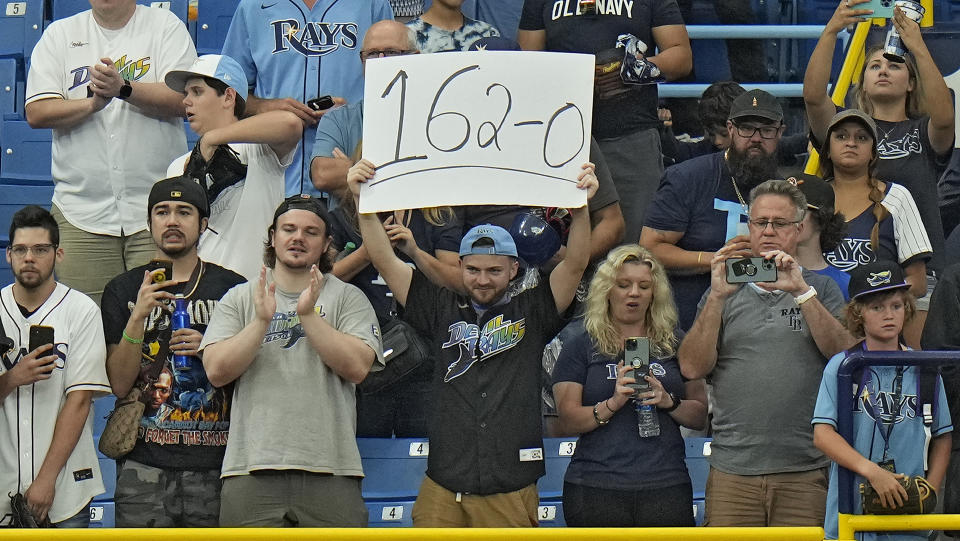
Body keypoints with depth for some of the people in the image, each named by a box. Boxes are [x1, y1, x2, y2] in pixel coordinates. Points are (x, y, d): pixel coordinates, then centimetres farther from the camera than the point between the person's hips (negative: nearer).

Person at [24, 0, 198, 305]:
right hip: (81, 208, 1)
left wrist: (123, 89, -21)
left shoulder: (165, 26, 7)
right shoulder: (59, 35, 12)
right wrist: (92, 103, -15)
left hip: (157, 208, -1)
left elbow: (182, 100, -6)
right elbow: (36, 113, 1)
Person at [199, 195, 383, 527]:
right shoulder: (239, 300, 14)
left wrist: (308, 314, -11)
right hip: (252, 471, 1)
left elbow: (357, 368, -4)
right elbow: (217, 371, 1)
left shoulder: (348, 298, 11)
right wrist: (262, 320, -10)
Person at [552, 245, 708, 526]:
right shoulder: (581, 347, 9)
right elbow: (569, 420, 0)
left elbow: (701, 417, 13)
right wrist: (613, 403, -16)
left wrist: (668, 401, -7)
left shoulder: (674, 345, 15)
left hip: (665, 489, 1)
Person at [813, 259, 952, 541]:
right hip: (850, 515, -2)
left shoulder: (924, 370, 8)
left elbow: (942, 437, 14)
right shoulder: (840, 367, 1)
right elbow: (822, 433, -8)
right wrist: (872, 471, -20)